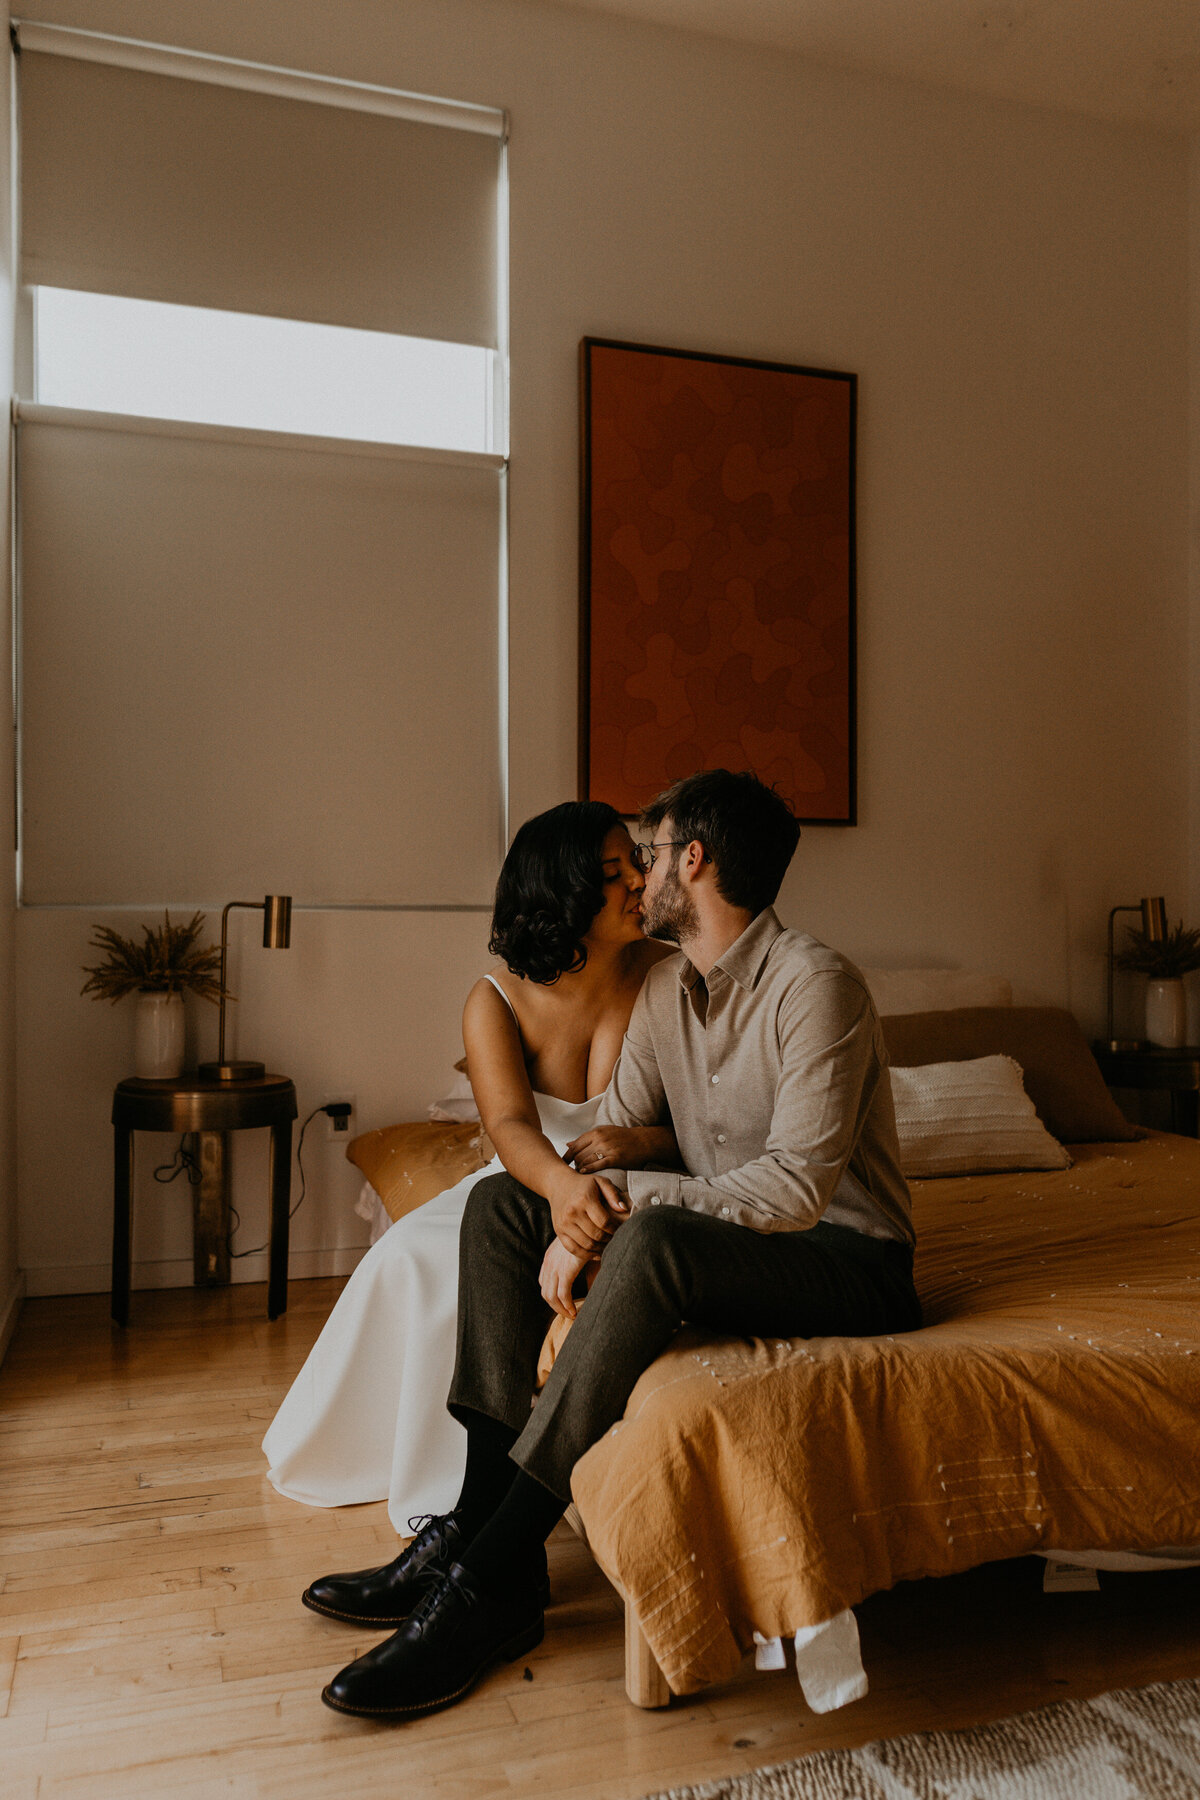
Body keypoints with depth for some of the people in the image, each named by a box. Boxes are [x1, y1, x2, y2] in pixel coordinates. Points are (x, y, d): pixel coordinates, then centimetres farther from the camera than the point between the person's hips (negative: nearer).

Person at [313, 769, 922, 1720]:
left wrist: (628, 1196, -24)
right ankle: (481, 1517, -12)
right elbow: (610, 1135, 5)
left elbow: (796, 1189, -25)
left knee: (655, 1240, -38)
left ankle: (489, 1582, -28)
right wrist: (571, 1220, -16)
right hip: (722, 1237, 8)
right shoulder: (666, 988, 7)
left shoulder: (815, 983, -19)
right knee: (499, 1202, -3)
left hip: (849, 1263, -8)